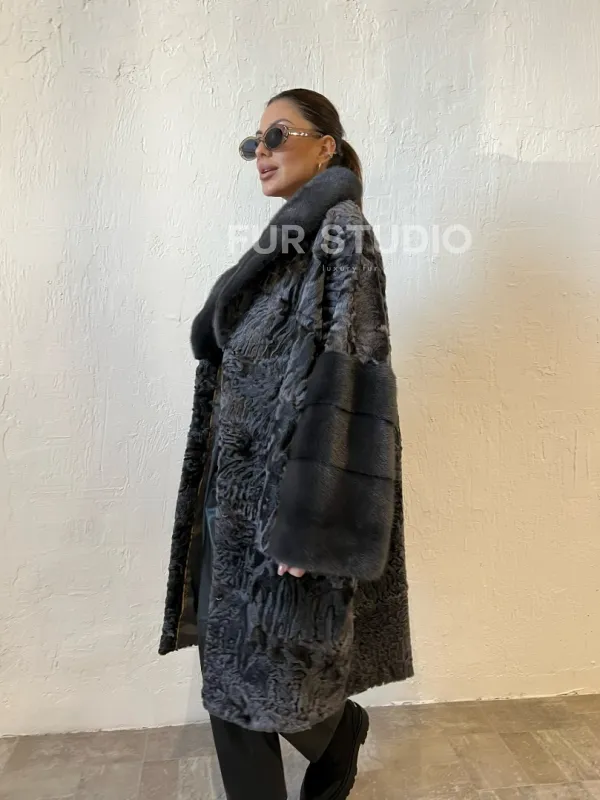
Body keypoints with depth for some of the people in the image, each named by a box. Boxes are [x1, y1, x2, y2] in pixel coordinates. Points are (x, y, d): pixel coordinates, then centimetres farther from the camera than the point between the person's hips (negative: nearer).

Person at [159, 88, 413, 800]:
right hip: (241, 486, 8)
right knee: (233, 661, 11)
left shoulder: (341, 229, -10)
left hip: (289, 486, -8)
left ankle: (342, 730, 39)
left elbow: (344, 372, -19)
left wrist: (308, 519, -23)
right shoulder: (287, 237, 17)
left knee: (276, 667, 6)